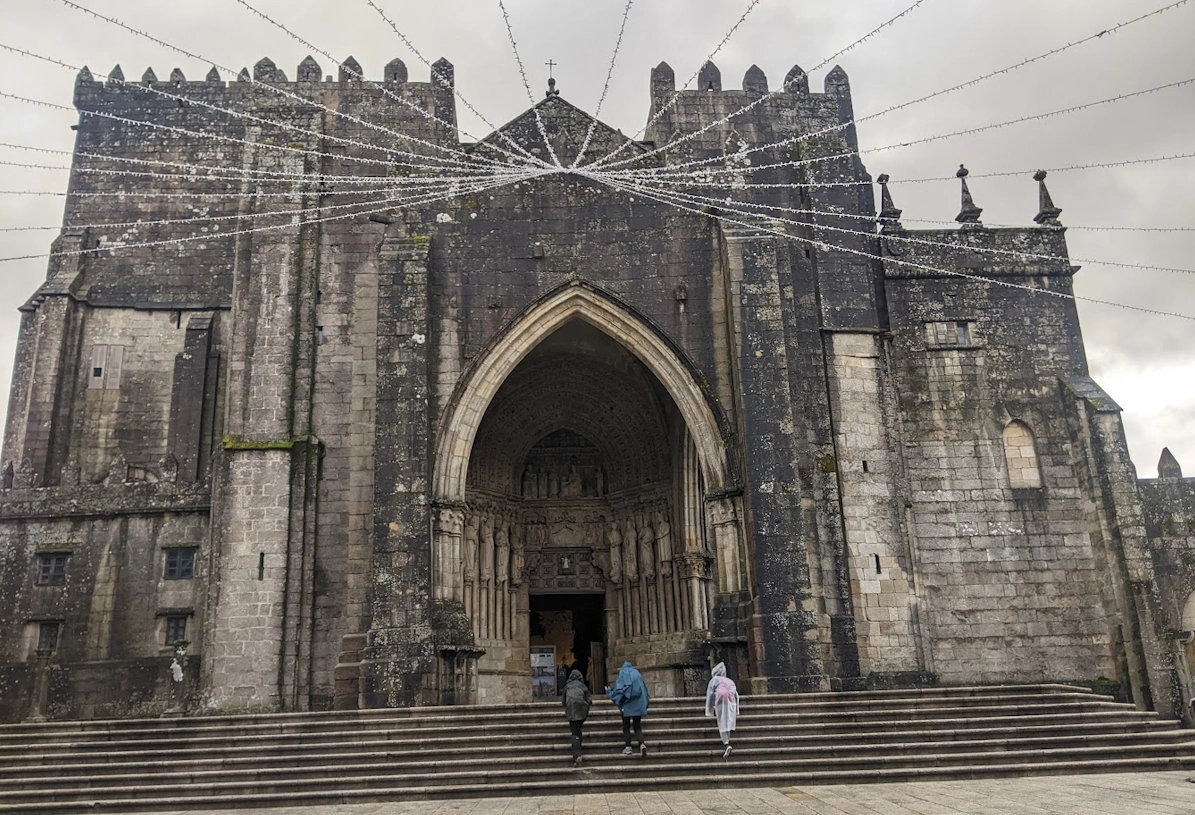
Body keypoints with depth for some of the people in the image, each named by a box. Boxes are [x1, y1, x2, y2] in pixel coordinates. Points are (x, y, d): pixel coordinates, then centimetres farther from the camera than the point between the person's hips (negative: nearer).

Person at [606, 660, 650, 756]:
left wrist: (609, 691, 11)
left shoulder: (623, 674, 0)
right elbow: (644, 688, 13)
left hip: (627, 705, -3)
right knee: (637, 727, 6)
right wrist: (647, 698, 30)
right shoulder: (636, 673, 10)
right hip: (638, 704, 3)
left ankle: (628, 748, 3)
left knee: (626, 727, 8)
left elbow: (618, 689, -6)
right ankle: (642, 744, -15)